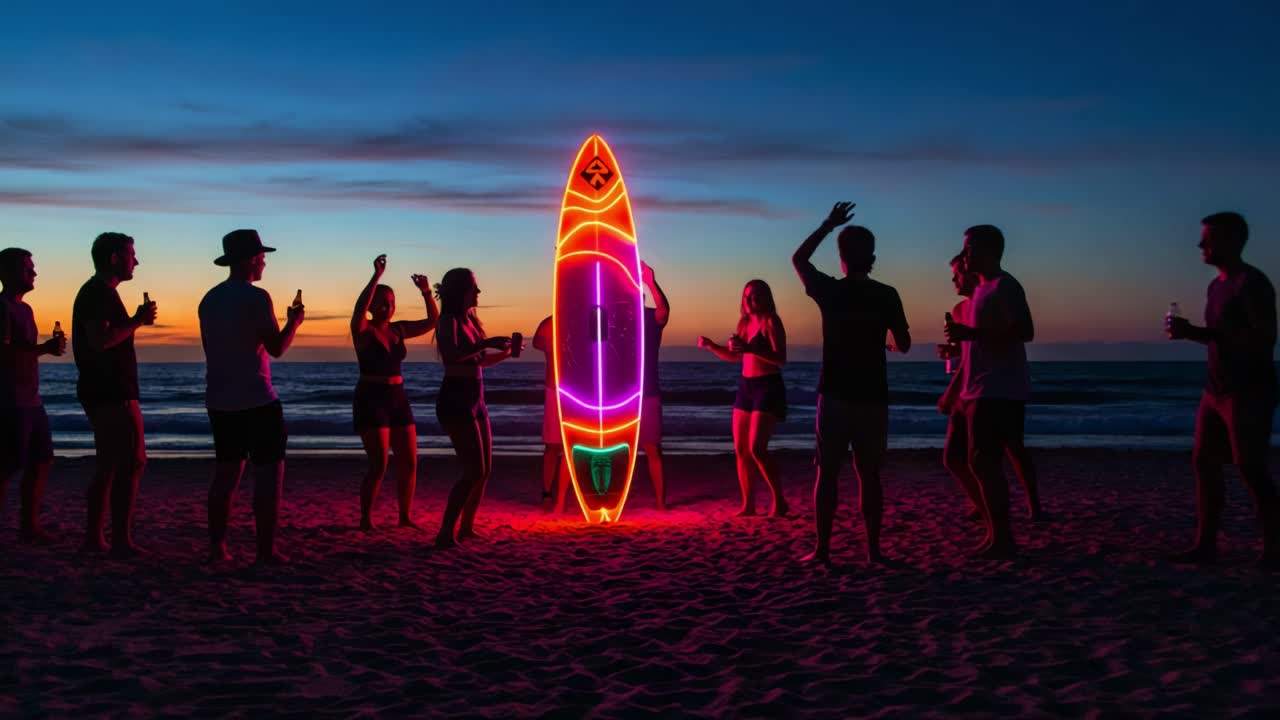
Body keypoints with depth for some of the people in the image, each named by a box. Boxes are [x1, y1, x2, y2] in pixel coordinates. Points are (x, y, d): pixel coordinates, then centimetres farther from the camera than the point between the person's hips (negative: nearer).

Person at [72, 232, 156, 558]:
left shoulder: (96, 292, 20)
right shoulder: (100, 293, -13)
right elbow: (99, 341, -25)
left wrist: (136, 321, 17)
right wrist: (137, 321, -16)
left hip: (103, 392, 11)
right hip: (112, 393, -11)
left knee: (109, 466, 13)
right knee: (132, 464, -10)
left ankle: (94, 538, 17)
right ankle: (121, 542, -10)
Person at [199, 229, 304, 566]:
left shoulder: (209, 299, 10)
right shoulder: (256, 297, -12)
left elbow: (212, 349, 17)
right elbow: (277, 348, -12)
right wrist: (293, 322, 4)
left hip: (219, 400, 7)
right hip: (256, 399, -7)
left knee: (226, 472, 13)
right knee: (269, 471, -2)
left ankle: (217, 547, 13)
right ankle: (266, 550, -3)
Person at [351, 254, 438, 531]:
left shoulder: (398, 329, 9)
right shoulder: (362, 330, -7)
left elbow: (433, 322, 10)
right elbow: (359, 308, -29)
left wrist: (426, 292, -4)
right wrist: (377, 276, -33)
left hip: (398, 399, 6)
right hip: (370, 399, -6)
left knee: (409, 462, 5)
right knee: (378, 464, -12)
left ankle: (406, 516, 16)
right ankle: (365, 520, 1)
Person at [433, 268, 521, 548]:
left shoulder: (470, 320, 13)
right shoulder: (449, 320, -10)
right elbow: (450, 355, -28)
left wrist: (506, 353, 10)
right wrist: (487, 343, -27)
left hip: (475, 400, 9)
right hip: (455, 400, -9)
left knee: (485, 469, 12)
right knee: (474, 470, -12)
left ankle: (466, 527, 21)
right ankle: (446, 532, -8)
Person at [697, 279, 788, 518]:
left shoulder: (771, 322, -9)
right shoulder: (745, 323, 12)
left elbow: (781, 359, -19)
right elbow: (734, 356, 24)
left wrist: (751, 349, -30)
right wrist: (711, 345, 9)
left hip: (768, 388, -8)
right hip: (746, 387, 8)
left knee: (757, 448, -17)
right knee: (741, 450, 5)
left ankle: (779, 502, -6)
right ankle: (748, 505, 12)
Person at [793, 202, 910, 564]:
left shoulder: (829, 291, -4)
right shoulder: (887, 296, -3)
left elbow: (798, 258, 14)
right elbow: (904, 345, 7)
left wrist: (828, 225, 18)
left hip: (835, 395, -1)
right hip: (872, 398, 1)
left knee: (827, 472, 4)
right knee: (869, 475, 7)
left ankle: (822, 549, 3)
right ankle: (873, 550, 9)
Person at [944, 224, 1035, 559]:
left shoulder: (1004, 287, -11)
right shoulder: (982, 289, 18)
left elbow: (1025, 332, -21)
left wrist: (971, 333, -24)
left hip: (998, 393, -10)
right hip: (981, 392, 10)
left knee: (985, 463, -11)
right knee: (981, 463, 12)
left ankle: (1003, 539, -5)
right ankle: (995, 535, 18)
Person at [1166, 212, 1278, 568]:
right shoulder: (1217, 285, 16)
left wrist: (1199, 333, -24)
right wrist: (1190, 331, 7)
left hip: (1249, 392, -9)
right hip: (1217, 391, 9)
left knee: (1251, 469, -7)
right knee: (1205, 463, 6)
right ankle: (1205, 545, 10)